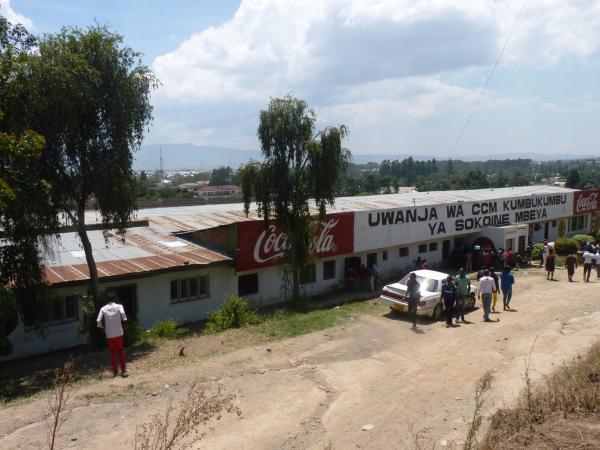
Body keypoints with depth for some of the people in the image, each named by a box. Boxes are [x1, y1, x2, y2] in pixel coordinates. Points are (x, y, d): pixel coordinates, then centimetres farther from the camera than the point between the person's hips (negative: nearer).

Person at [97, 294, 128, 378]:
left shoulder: (103, 308, 3)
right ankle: (123, 370, 9)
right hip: (119, 333, -1)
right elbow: (123, 314, -21)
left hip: (109, 334, 1)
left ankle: (115, 371, 11)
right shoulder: (118, 306, -1)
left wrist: (102, 327, 12)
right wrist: (124, 319, 0)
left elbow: (98, 321, -6)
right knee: (121, 351, 12)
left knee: (113, 352, 12)